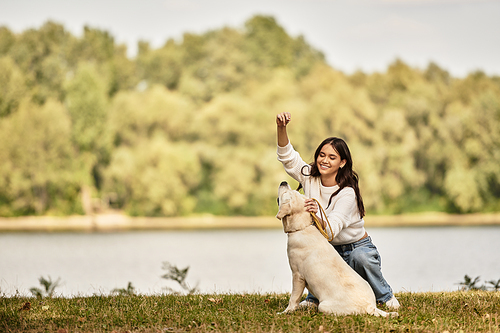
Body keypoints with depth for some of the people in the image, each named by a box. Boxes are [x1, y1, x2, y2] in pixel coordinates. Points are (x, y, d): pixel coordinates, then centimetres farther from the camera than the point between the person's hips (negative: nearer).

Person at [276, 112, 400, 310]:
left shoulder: (347, 193, -25)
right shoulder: (309, 177, -6)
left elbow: (331, 230, -33)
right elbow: (287, 156, -8)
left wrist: (316, 216, -54)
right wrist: (281, 129, -24)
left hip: (357, 247, -5)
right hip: (328, 250, 5)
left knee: (361, 257, -37)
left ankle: (385, 296, -9)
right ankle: (315, 296, -1)